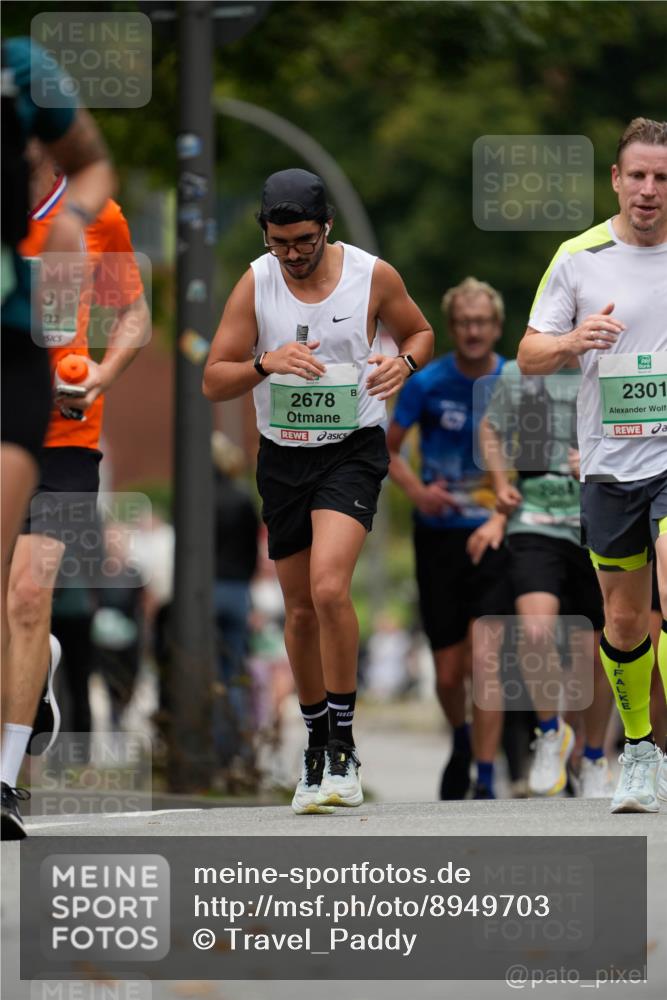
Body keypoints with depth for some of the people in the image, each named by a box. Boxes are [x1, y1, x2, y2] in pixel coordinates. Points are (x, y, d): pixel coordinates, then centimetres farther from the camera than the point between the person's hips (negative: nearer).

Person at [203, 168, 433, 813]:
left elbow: (420, 332, 11)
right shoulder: (255, 284, -5)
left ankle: (344, 745, -14)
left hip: (352, 451, -3)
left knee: (329, 588, -23)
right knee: (300, 610, 10)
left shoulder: (373, 276, -7)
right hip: (283, 456, 3)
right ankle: (316, 746, 27)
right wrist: (267, 363, -24)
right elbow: (213, 381, -4)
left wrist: (404, 363, -13)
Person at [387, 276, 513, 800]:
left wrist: (500, 519, -18)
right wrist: (418, 490, -12)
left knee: (486, 661, -17)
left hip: (493, 539, -1)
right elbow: (388, 450, 6)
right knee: (448, 674, 6)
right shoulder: (427, 383, -3)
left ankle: (486, 784, -13)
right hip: (438, 539, 1)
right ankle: (462, 743, 39)